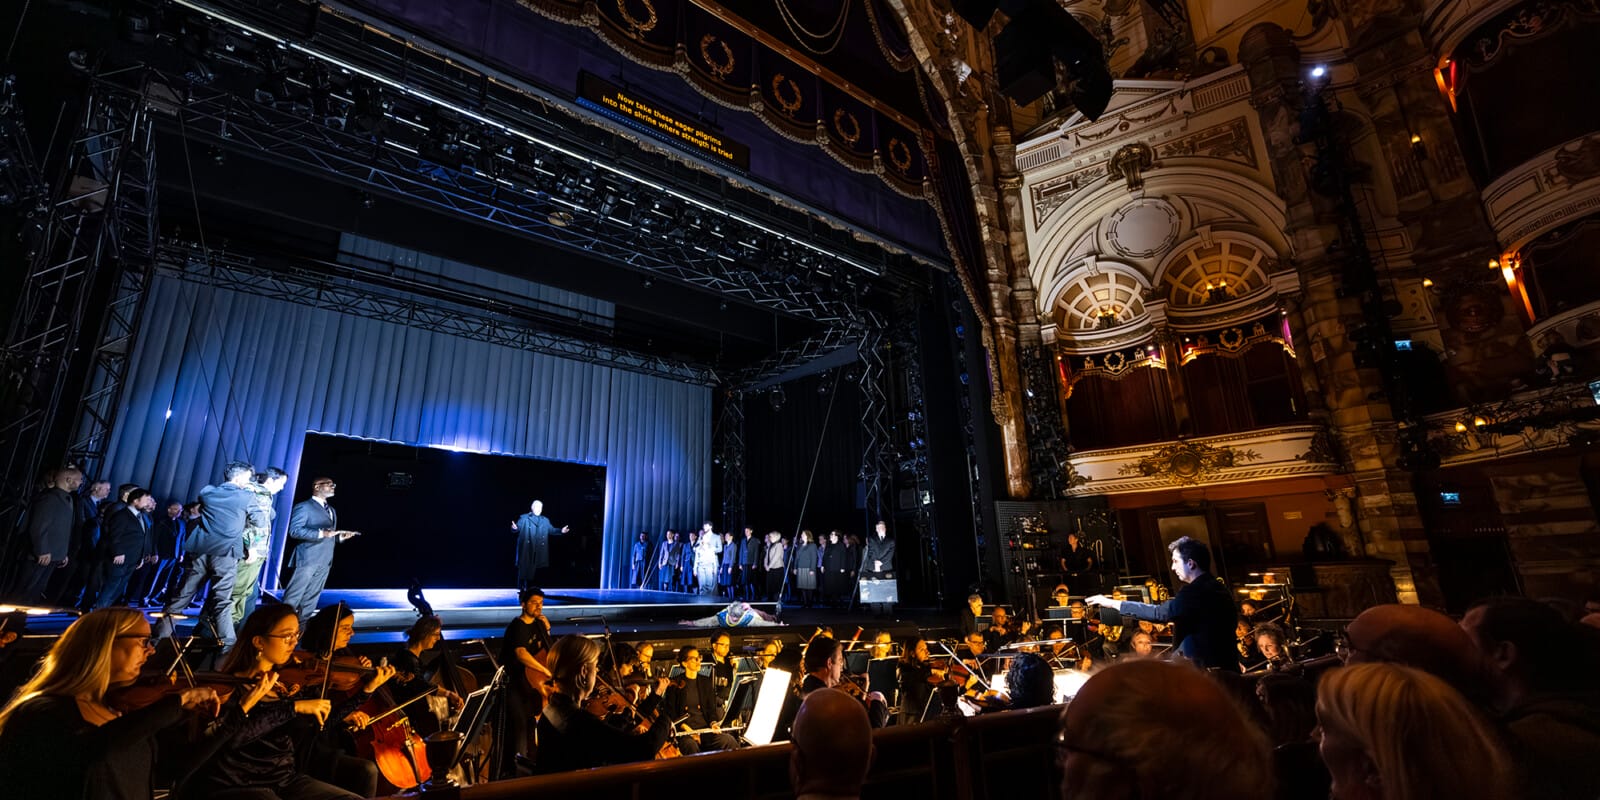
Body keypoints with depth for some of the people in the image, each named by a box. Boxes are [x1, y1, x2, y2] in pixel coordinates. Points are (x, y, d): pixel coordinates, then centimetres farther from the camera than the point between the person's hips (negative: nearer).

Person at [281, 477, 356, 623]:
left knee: (311, 598, 10)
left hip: (325, 561, 7)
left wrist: (340, 537, 4)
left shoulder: (331, 510, 21)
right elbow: (294, 530, -15)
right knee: (293, 596, -2)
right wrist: (321, 533, -23)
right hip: (307, 559, -7)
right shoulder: (303, 506, -4)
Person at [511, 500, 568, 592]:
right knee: (524, 569, -1)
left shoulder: (545, 520, 14)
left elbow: (551, 530, 13)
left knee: (536, 570, 7)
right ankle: (522, 589, 7)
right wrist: (515, 528, -29)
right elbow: (517, 527, -6)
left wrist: (561, 531, -2)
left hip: (538, 551, 4)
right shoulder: (524, 518, 3)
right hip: (526, 550, -3)